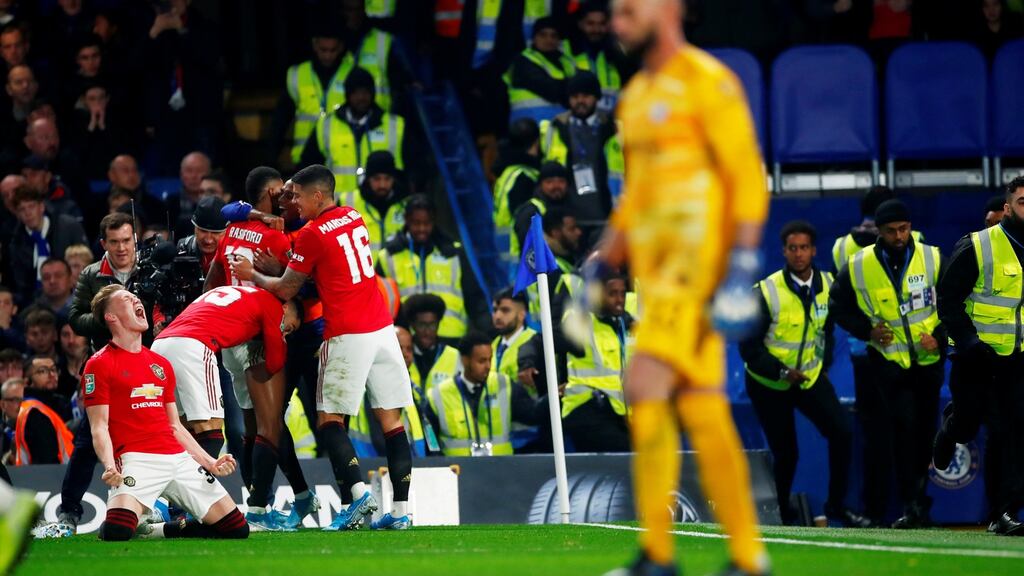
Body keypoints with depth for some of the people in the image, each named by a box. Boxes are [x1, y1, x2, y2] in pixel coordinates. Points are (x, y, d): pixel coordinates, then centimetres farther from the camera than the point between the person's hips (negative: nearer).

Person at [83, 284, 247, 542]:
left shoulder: (161, 365, 21)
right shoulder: (99, 365, 1)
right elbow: (99, 427, -5)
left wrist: (209, 462, 16)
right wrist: (109, 466, -22)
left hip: (179, 458, 6)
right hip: (137, 460, -6)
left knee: (237, 529, 0)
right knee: (117, 532, -31)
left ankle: (157, 531, 16)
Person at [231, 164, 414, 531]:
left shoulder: (312, 235, -8)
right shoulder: (354, 218, 12)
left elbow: (286, 290, 0)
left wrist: (252, 276, 17)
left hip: (348, 337, -7)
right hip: (383, 329, 7)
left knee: (330, 421, 0)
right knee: (391, 419, 4)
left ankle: (357, 493, -19)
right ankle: (400, 510, 1)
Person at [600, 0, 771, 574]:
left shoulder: (708, 81, -8)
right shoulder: (637, 94, 18)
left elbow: (749, 178, -13)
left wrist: (742, 269, -20)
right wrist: (601, 268, 22)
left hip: (696, 263, -9)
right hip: (656, 267, 9)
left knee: (646, 384, -18)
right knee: (702, 413, 5)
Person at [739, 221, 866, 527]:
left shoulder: (827, 285, -2)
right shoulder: (766, 292, -18)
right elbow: (749, 347, -15)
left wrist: (824, 362, 5)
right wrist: (781, 372, -23)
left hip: (811, 376, 4)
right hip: (769, 385, -4)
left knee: (841, 432, -15)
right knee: (785, 454, 0)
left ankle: (837, 504, -3)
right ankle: (781, 514, 26)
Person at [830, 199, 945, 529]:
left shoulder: (933, 259, -3)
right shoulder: (858, 268, -5)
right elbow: (838, 306, 9)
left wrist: (939, 337, -9)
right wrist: (867, 330, -4)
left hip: (928, 360, 2)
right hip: (888, 361, -2)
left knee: (924, 431, 9)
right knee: (902, 425, -17)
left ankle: (919, 500, 23)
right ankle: (911, 506, -17)